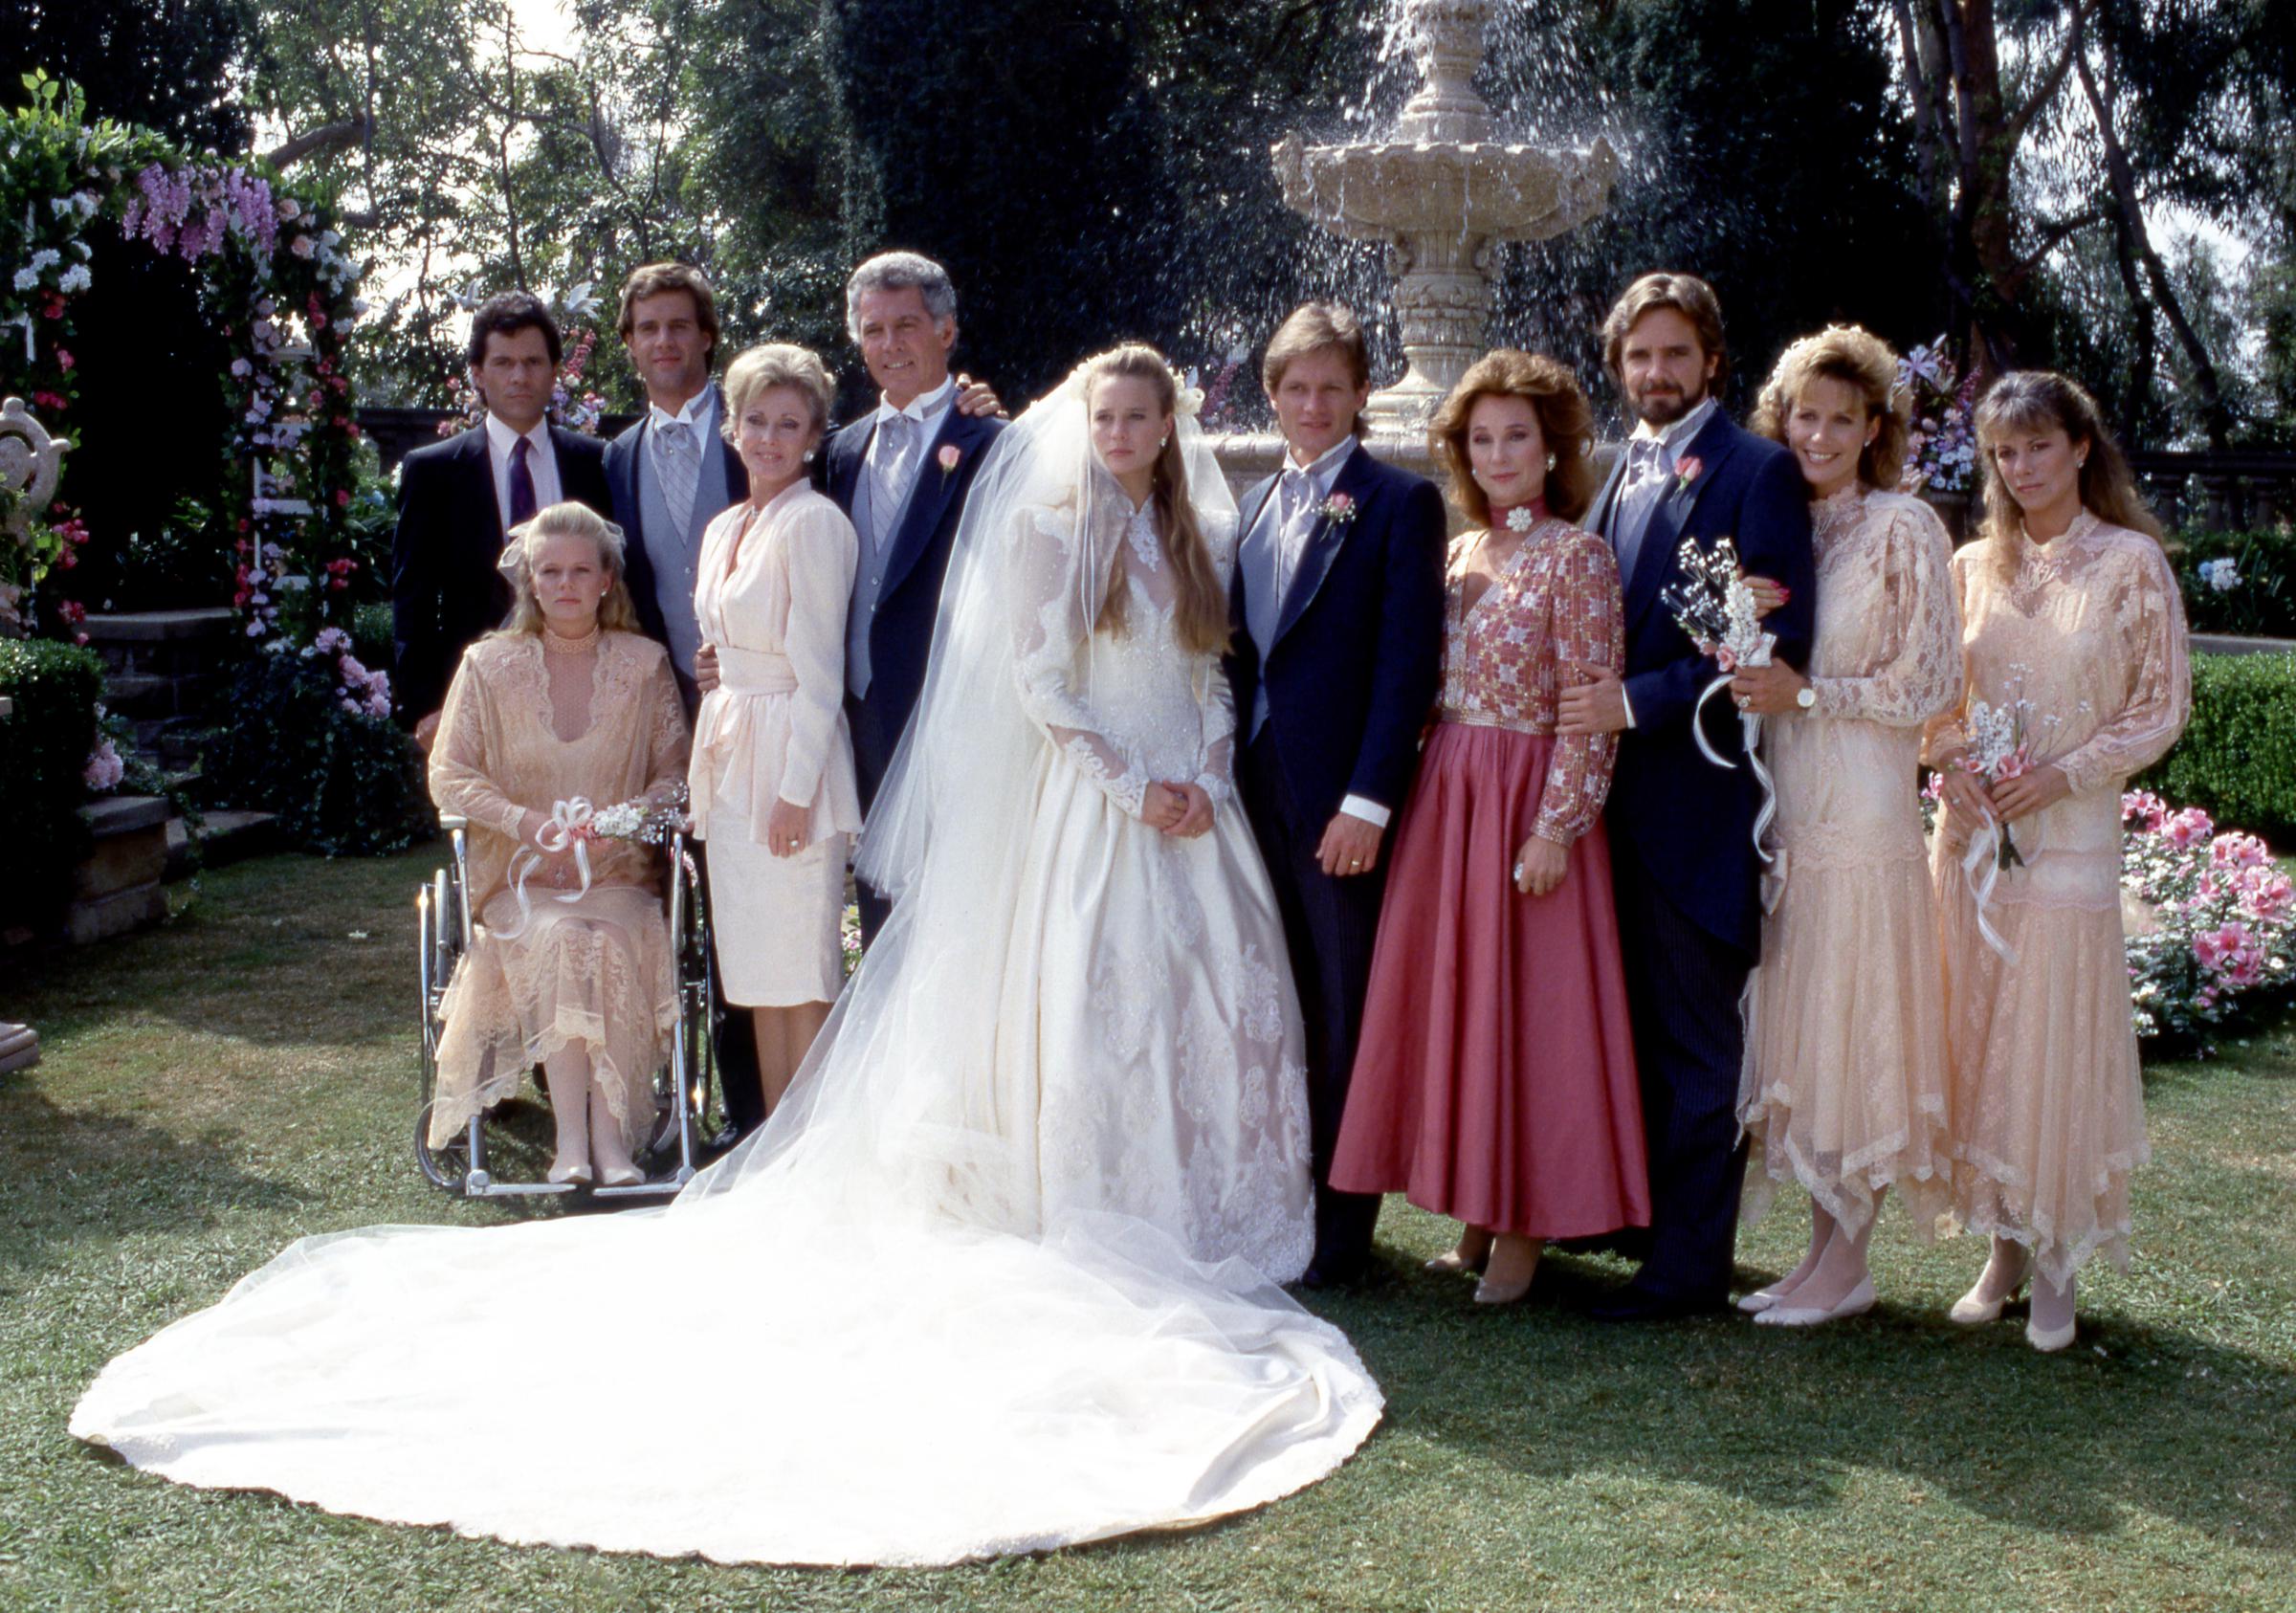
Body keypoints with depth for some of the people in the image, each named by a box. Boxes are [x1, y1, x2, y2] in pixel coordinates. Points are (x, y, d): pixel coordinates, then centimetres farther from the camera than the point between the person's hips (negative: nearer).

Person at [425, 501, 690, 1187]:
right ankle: (573, 1137, -32)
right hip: (518, 875, 0)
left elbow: (675, 770, 5)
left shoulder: (645, 664, 8)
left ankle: (613, 1135, -31)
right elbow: (449, 775, 3)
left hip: (620, 874, 0)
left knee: (616, 943, -32)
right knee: (558, 939, -32)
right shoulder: (489, 665, 6)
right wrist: (525, 821, -15)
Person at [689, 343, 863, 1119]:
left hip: (791, 760, -8)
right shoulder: (723, 529, 14)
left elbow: (818, 669, -14)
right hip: (729, 762, 8)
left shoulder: (813, 523, -11)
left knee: (802, 974, -4)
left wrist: (796, 788, -17)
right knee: (757, 974, 11)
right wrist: (709, 763, 14)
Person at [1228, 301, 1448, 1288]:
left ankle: (1343, 1229, 9)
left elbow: (1408, 662, -10)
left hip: (1342, 798, -6)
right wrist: (1228, 771, 7)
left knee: (1347, 1015, 1)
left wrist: (1368, 801, -16)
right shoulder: (1256, 505, 16)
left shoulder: (1400, 503, -3)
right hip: (1259, 789, 6)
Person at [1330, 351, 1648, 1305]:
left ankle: (1523, 1231, 12)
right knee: (1449, 997, 9)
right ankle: (1477, 1216, 21)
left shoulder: (1575, 556, -9)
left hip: (1530, 806, -7)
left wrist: (1556, 829, -18)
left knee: (1522, 1003, 0)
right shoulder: (1463, 552, 12)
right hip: (1446, 798, 7)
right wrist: (1430, 787, 6)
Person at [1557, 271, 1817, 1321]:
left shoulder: (1757, 472, -8)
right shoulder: (1620, 474, 15)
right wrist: (1586, 701, 1)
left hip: (1696, 795, -7)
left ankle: (1690, 1262, 7)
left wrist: (1637, 702, -19)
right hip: (1615, 790, 7)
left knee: (1695, 1037, 0)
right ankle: (1637, 1205, 31)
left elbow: (1778, 643, -16)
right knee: (1633, 1018, 17)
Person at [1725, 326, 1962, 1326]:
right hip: (1785, 806, 7)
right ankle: (1822, 1246, 18)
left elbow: (1931, 684, -8)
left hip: (1862, 811, -7)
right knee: (1795, 1027, 9)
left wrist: (1806, 693, -14)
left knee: (1850, 1025, -2)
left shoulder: (1904, 529, -5)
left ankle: (1847, 1266, 7)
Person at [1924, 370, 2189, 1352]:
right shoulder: (1973, 566, 9)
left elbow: (2163, 707, -1)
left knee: (2056, 1041, -2)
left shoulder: (2132, 562, -2)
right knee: (1978, 1039, 6)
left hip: (2071, 834, -4)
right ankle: (2004, 1245, 19)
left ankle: (2056, 1265, 12)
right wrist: (1954, 763, -6)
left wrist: (2064, 771, -12)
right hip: (1974, 831, 4)